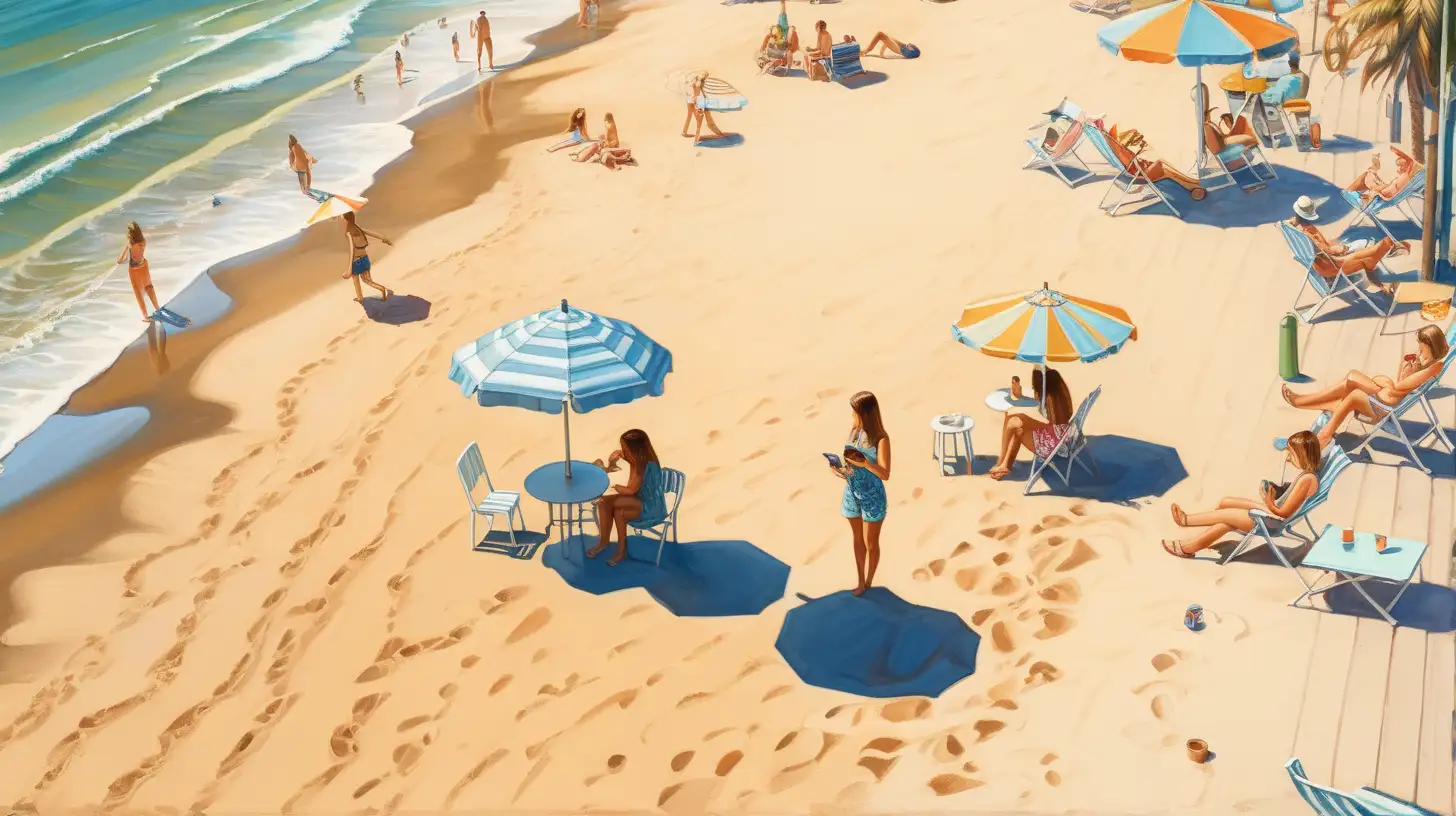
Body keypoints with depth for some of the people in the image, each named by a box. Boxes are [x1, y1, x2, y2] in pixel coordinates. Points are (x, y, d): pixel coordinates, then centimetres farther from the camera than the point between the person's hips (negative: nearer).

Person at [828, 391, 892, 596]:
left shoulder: (881, 440, -20)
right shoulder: (854, 431, -4)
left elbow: (885, 475, -22)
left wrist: (866, 463, -37)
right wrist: (840, 468, -14)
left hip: (872, 497, -5)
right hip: (852, 493, 5)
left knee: (870, 544, 12)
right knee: (858, 540, 19)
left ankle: (869, 582, 32)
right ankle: (861, 581, 35)